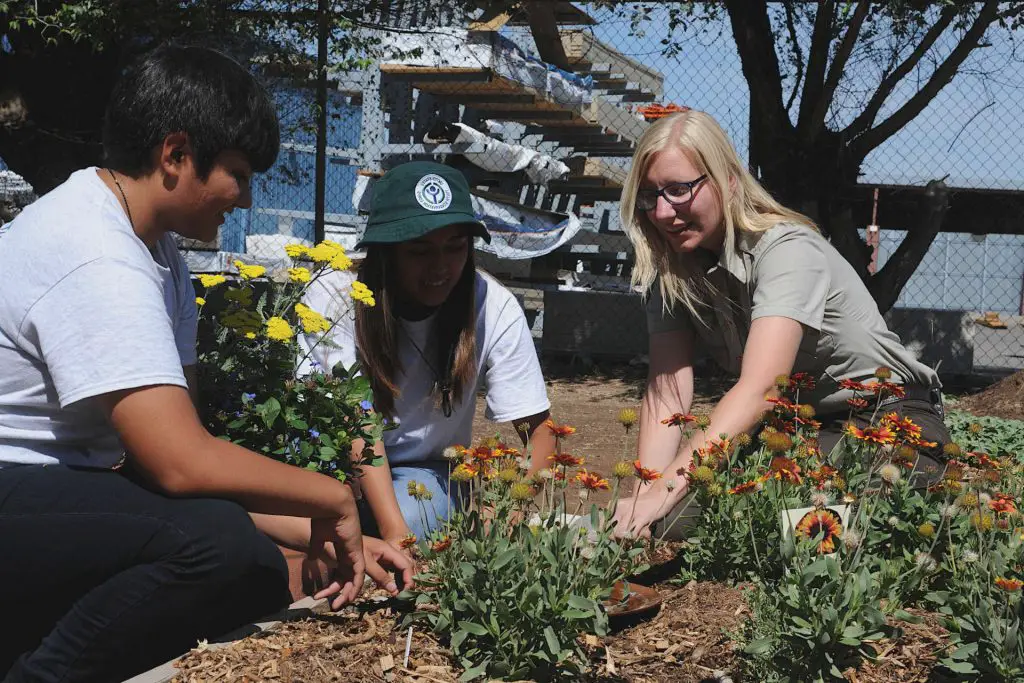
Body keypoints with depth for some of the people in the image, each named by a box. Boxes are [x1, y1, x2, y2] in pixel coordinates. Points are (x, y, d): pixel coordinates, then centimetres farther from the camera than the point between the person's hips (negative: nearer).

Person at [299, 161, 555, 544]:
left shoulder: (493, 308, -17)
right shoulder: (334, 297, -19)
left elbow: (538, 430, -16)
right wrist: (395, 533, -38)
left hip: (424, 469, 1)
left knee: (411, 515, -32)